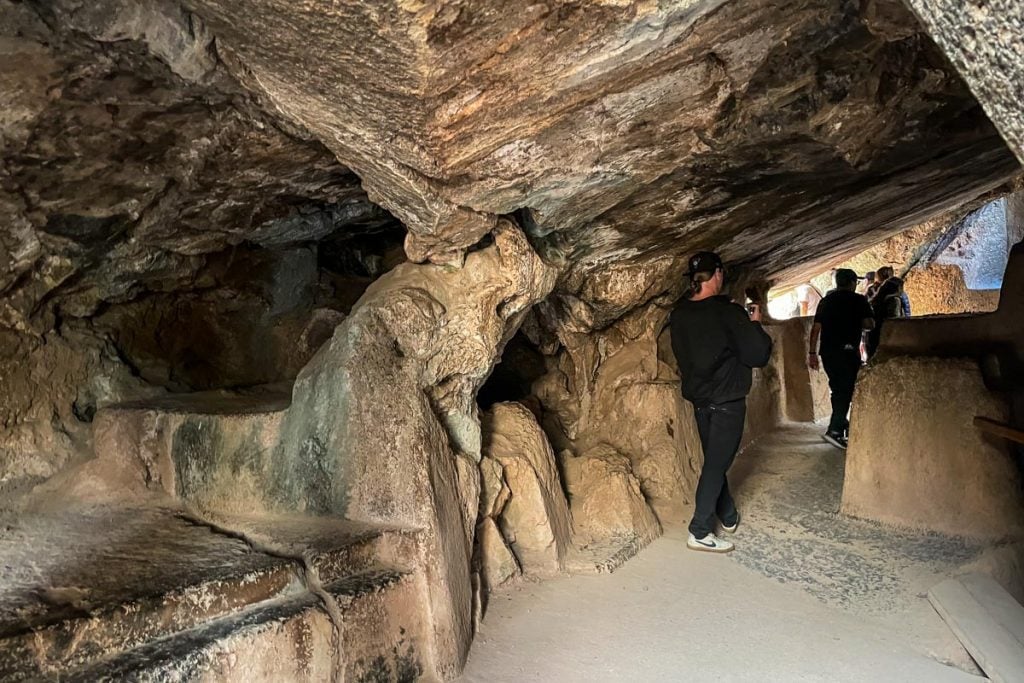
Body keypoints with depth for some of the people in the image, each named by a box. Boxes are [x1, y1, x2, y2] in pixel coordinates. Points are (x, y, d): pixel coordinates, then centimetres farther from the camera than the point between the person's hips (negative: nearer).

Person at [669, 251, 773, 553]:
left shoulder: (679, 315, -1)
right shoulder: (729, 312, -18)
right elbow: (758, 356, -15)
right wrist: (755, 324, 1)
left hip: (698, 397, 6)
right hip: (727, 399, -6)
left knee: (714, 459, 19)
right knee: (716, 463, -1)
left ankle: (728, 516, 32)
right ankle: (700, 532, 1)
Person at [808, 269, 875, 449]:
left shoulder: (826, 300, 11)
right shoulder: (858, 300, -1)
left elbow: (816, 328, 6)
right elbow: (870, 324, -10)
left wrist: (812, 352, 9)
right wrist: (856, 323, 12)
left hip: (827, 352, 5)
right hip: (848, 351, -5)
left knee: (838, 389, 17)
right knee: (846, 390, -3)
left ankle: (843, 426, 26)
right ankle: (834, 430, -14)